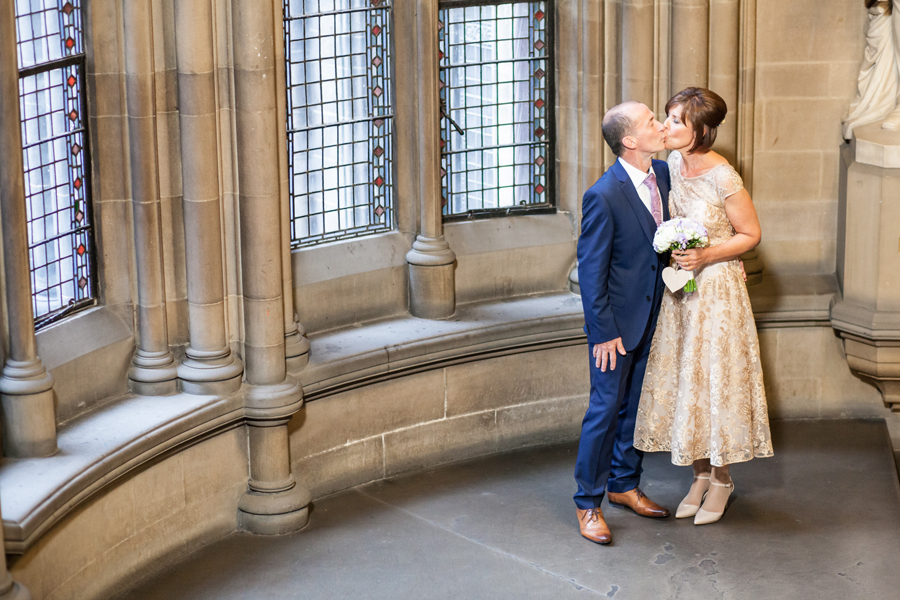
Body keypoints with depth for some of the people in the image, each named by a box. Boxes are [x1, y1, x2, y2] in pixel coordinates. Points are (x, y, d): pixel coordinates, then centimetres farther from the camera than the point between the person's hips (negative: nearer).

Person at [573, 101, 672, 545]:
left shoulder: (663, 174, 0)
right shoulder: (604, 196, -22)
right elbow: (591, 270, -17)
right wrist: (603, 332, -16)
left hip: (652, 316, 7)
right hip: (618, 321, -7)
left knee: (637, 406, 18)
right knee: (606, 409, 0)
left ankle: (624, 484, 33)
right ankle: (588, 503, 12)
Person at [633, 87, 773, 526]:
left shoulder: (722, 178, -20)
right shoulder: (671, 165, 0)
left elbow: (751, 235, -11)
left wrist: (705, 255, -22)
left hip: (716, 289, -6)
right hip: (679, 289, 7)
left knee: (715, 380, 2)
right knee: (683, 379, 11)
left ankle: (721, 479, 18)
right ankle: (701, 474, 24)